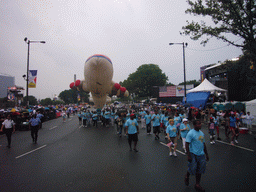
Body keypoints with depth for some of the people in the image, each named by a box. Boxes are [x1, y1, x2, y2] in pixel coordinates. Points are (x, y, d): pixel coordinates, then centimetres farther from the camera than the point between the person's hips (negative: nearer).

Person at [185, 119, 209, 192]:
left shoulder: (201, 133, 9)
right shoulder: (190, 133, -14)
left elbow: (203, 144, 19)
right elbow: (187, 144, -16)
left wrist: (206, 154, 19)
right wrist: (188, 155, -19)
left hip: (201, 154, 6)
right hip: (193, 154, -6)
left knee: (199, 170, 10)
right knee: (192, 169, 1)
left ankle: (197, 185, 24)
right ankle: (187, 176, 32)